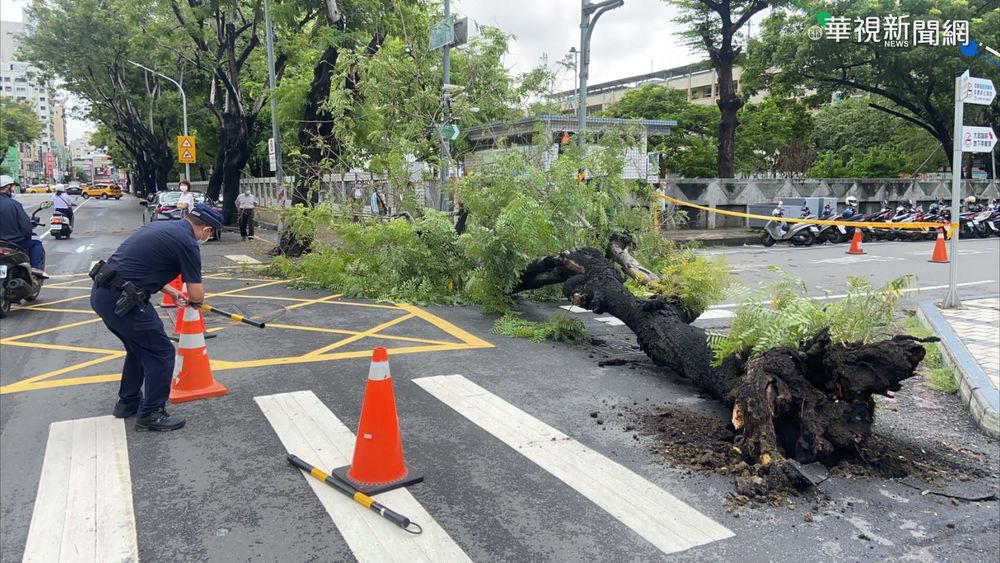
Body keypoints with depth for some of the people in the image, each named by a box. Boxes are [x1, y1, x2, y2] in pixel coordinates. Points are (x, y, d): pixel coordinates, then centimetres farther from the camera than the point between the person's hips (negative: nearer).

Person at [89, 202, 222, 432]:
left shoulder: (161, 226, 16)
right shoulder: (187, 243, -11)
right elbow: (197, 295, -7)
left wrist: (172, 292, 29)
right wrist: (193, 300, 16)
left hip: (101, 292, 9)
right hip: (121, 300, -9)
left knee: (140, 347, 26)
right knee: (161, 353, 4)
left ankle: (128, 401, 39)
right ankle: (150, 414, 14)